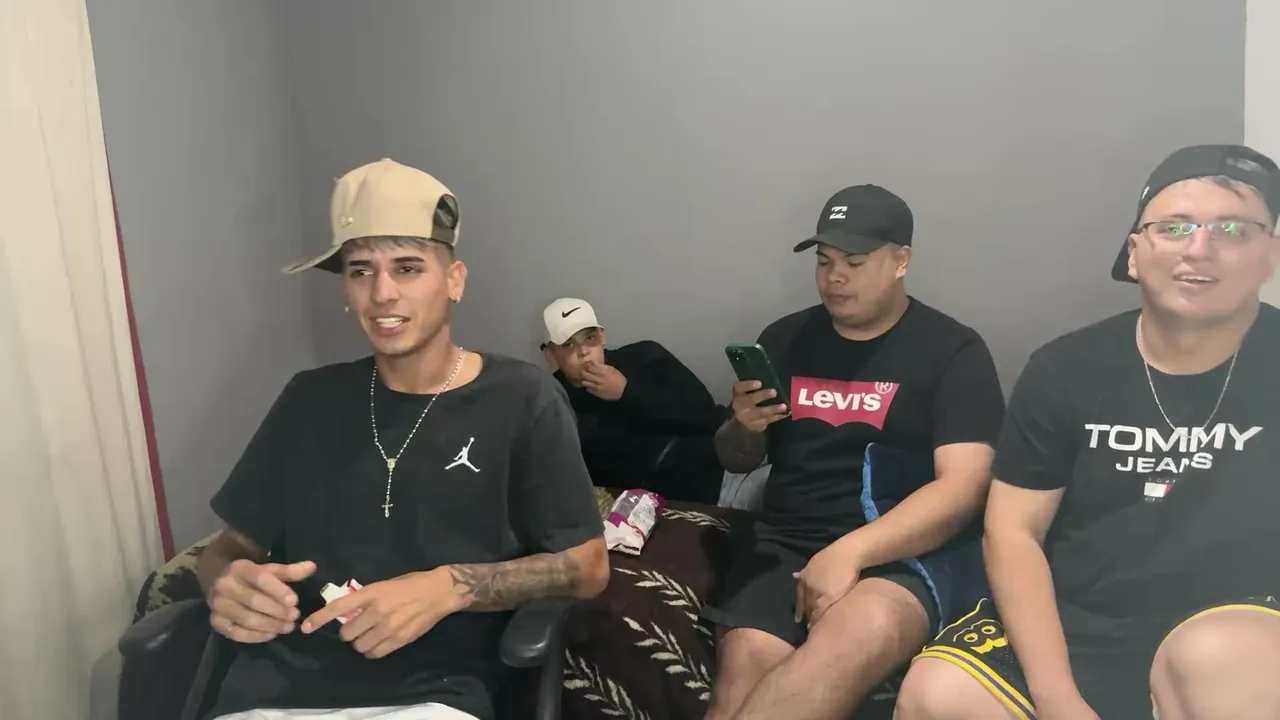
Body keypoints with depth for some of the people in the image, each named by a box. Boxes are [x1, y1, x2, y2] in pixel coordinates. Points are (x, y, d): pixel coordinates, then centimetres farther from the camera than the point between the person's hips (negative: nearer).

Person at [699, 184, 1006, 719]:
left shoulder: (953, 351, 2)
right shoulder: (786, 338, 13)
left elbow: (962, 488, -9)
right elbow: (737, 461, 21)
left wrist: (852, 551, -21)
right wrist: (744, 427, -3)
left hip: (897, 556, -2)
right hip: (783, 542, 3)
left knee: (863, 630, -37)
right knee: (744, 668, -28)